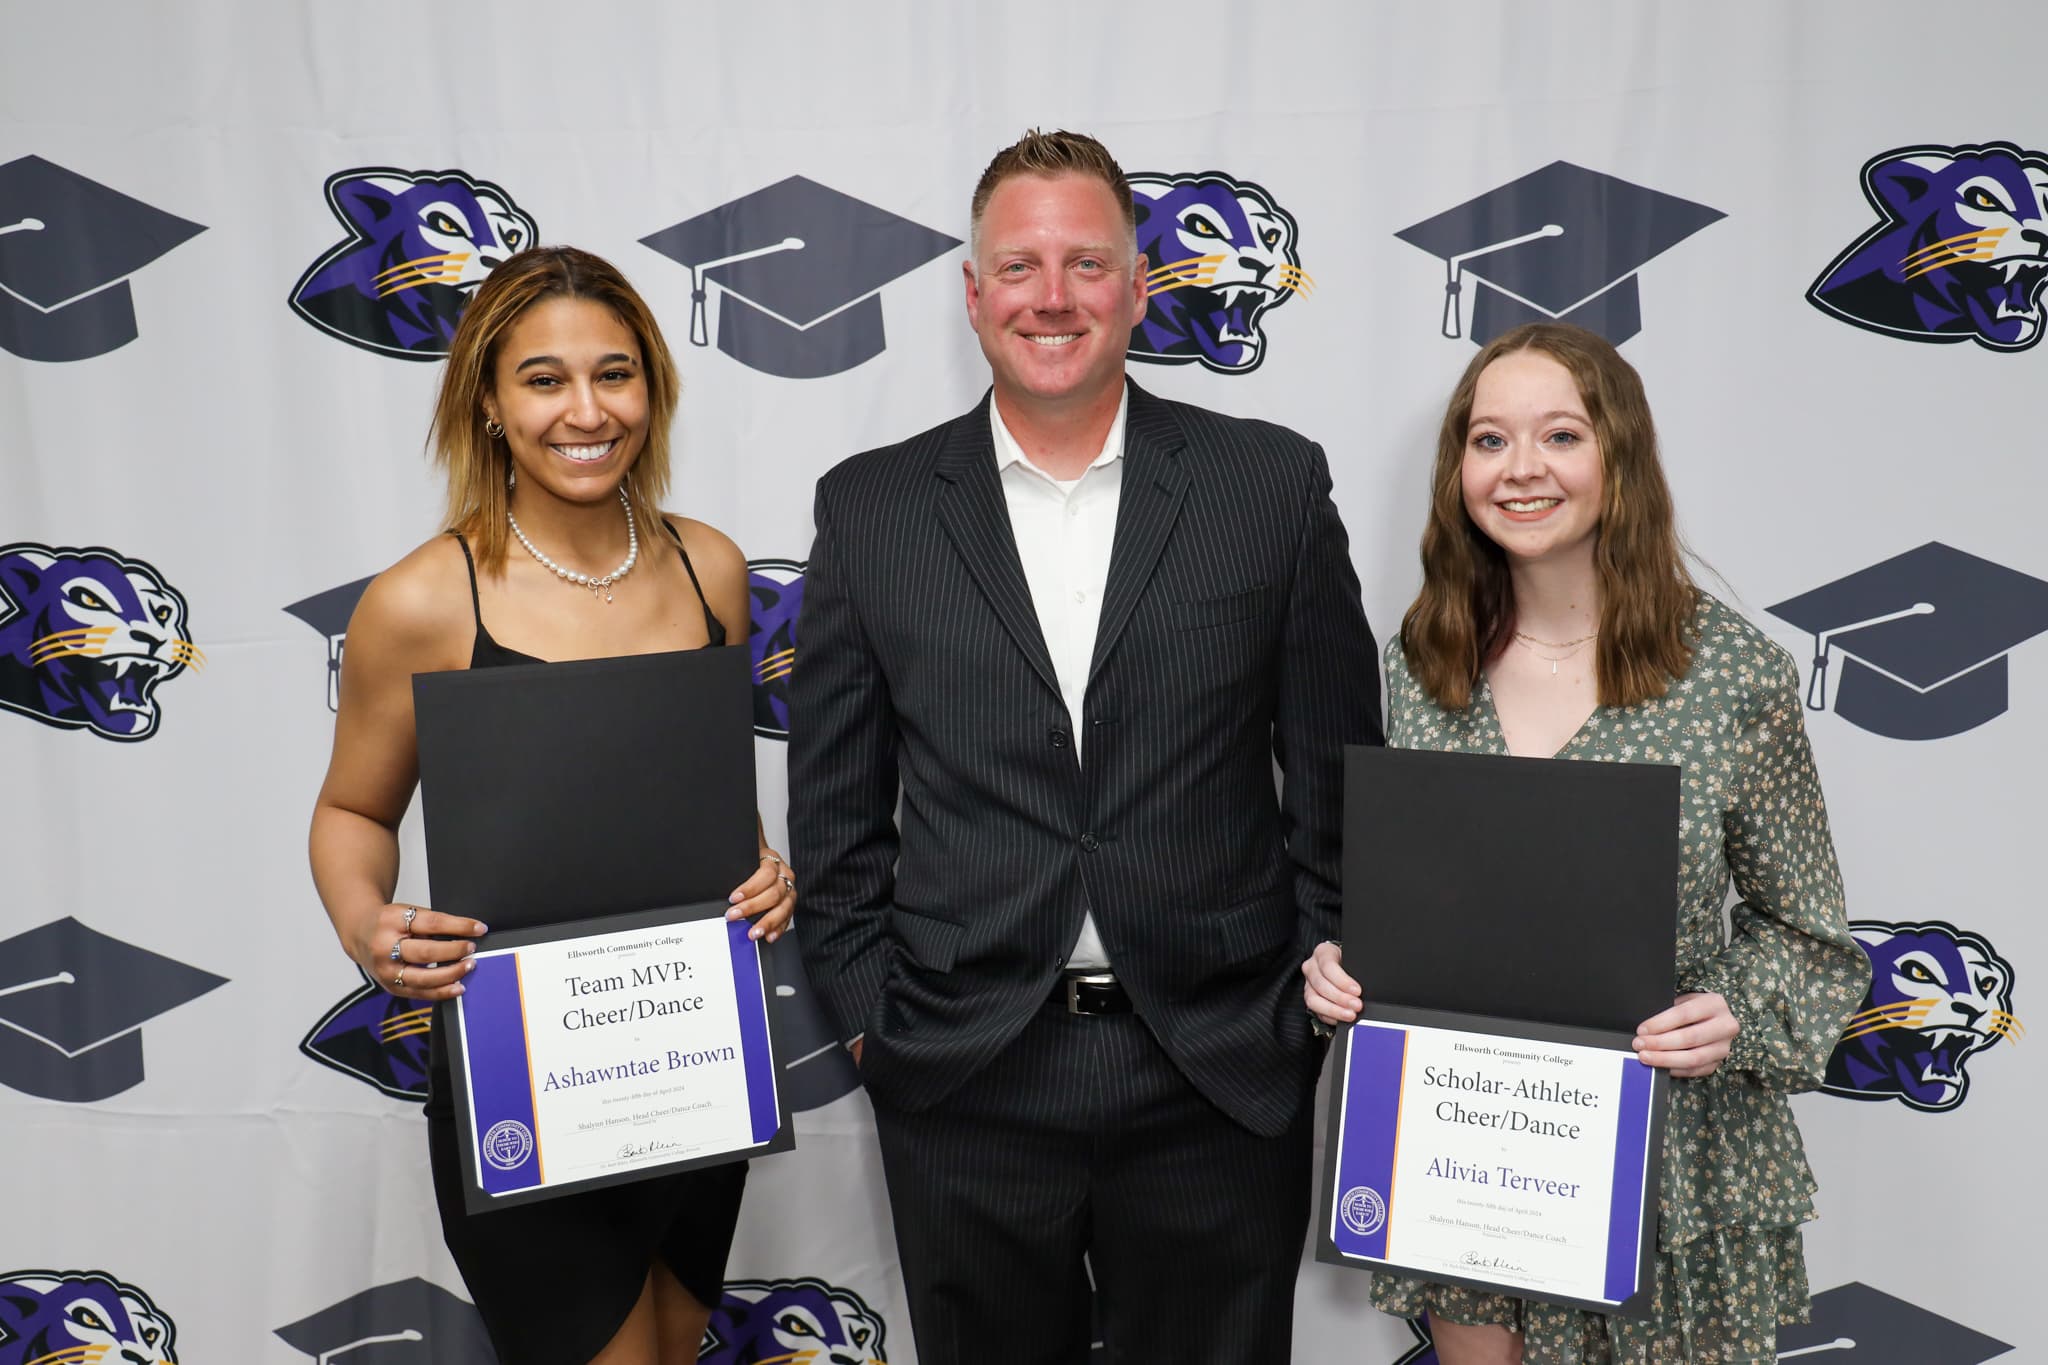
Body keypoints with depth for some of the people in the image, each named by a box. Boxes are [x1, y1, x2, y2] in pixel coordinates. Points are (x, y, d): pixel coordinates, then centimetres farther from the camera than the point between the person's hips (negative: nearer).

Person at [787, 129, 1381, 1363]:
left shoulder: (1274, 483, 0)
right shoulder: (872, 508, 1)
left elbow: (1340, 773, 4)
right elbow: (836, 804, 5)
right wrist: (870, 1015, 2)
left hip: (1222, 1080, 0)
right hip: (964, 1086, 1)